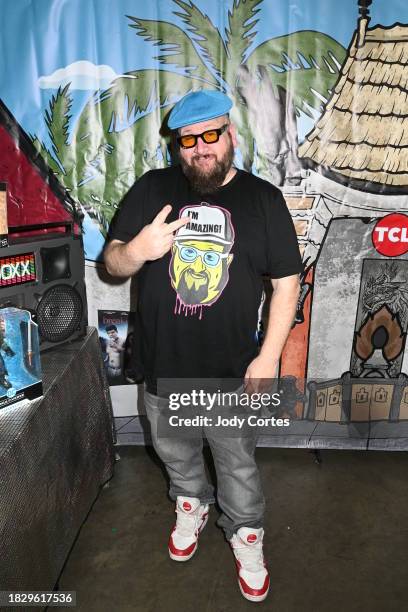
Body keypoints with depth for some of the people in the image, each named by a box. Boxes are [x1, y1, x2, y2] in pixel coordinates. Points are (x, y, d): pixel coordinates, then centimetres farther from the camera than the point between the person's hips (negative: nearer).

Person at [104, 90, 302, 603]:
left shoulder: (263, 198, -5)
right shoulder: (150, 189, -3)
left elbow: (287, 281, -4)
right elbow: (112, 263, -2)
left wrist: (269, 356, -9)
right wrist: (137, 250, -27)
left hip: (233, 371, -2)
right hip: (163, 368, 2)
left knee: (238, 466, 17)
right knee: (175, 454, 25)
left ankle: (245, 534, 45)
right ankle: (191, 505, 56)